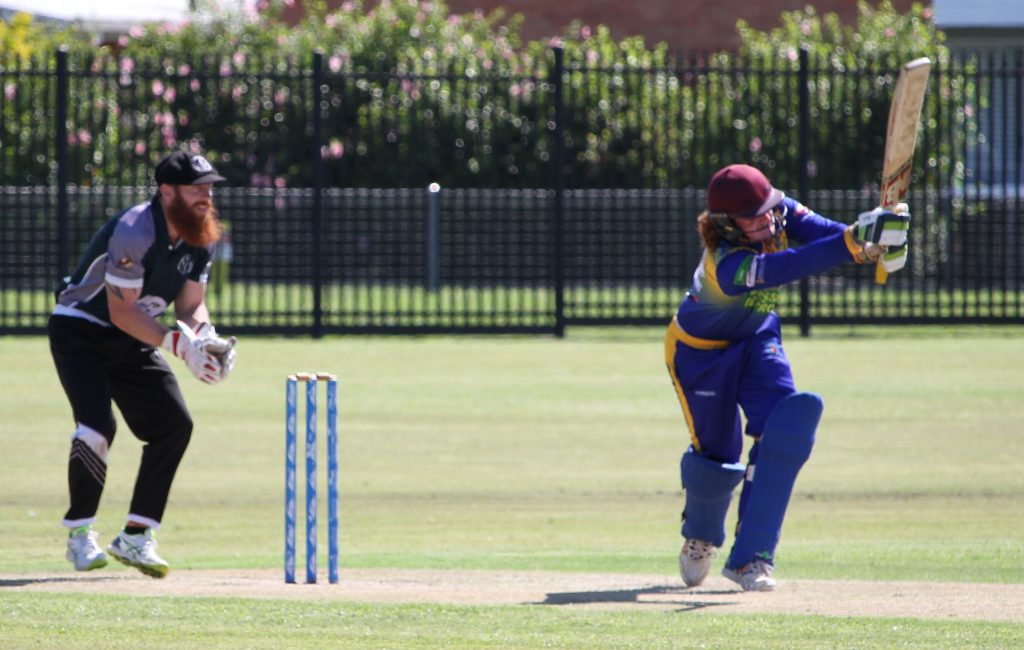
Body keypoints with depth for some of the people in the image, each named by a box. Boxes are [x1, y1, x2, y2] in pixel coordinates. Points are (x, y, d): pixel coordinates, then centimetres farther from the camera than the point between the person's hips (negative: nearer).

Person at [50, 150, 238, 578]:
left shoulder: (199, 237, -3)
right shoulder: (135, 232, -28)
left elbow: (191, 303, 3)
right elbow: (121, 311, -28)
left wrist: (204, 338, -19)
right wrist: (179, 344, -35)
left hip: (132, 343, 8)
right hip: (81, 331, -8)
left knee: (174, 424, -4)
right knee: (97, 425, -24)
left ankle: (135, 537, 4)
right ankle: (80, 533, -4)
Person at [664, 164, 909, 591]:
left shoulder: (780, 215, -22)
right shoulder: (728, 265, -41)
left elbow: (822, 231, -36)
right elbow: (786, 268, -57)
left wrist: (878, 235, -57)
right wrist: (854, 243, -70)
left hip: (756, 340, 5)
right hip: (700, 352, -5)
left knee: (784, 428, -16)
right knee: (715, 453, 5)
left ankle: (749, 556, -13)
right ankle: (700, 536, 40)